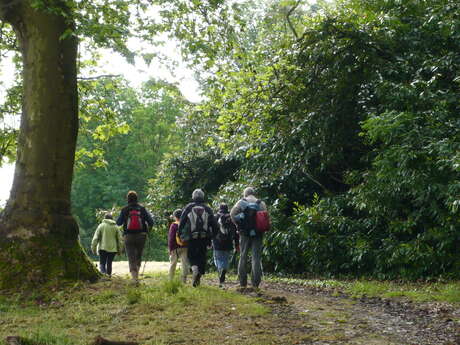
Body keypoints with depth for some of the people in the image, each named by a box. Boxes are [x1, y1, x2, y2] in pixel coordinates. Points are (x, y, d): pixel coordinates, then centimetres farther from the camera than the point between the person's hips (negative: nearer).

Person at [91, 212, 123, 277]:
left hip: (103, 248, -2)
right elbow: (120, 239, 5)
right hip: (113, 249, 2)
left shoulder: (101, 225, 1)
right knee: (109, 263, 14)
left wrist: (93, 248, 2)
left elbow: (95, 238, -4)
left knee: (102, 263, 2)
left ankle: (103, 273, -22)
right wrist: (119, 250, 13)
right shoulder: (115, 227, 6)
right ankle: (109, 275, 15)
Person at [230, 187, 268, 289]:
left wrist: (238, 224, -1)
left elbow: (232, 213, -9)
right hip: (258, 234, 0)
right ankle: (256, 283, -4)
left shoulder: (241, 202, 4)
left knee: (243, 257, 8)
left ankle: (243, 283, 9)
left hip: (245, 233, 0)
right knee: (256, 257, 2)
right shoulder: (261, 203, 7)